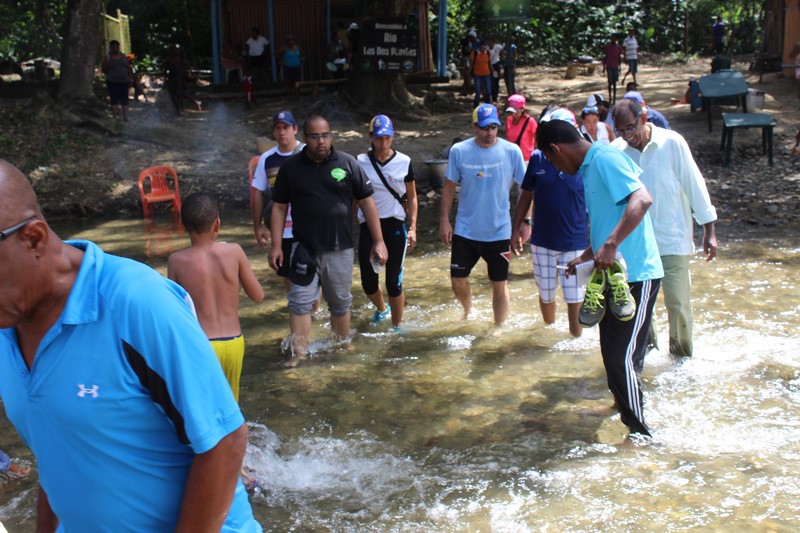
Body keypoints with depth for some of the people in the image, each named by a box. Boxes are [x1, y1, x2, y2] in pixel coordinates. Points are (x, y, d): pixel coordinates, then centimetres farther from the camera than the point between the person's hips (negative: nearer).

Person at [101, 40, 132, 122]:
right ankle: (115, 117, -7)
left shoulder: (124, 57, 10)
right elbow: (103, 70, 5)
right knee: (114, 100, -7)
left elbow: (129, 69, 12)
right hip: (112, 82, -3)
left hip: (124, 82, 3)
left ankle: (125, 117, 3)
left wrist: (130, 80, 8)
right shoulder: (107, 58, 1)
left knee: (124, 100, 1)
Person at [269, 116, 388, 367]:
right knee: (300, 300, -3)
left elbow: (366, 201, 1)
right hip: (304, 248, 0)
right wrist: (276, 245, -1)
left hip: (340, 247, 1)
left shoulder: (347, 163, -1)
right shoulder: (290, 167, 1)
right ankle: (298, 351, 4)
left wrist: (378, 241, -2)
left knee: (340, 301, 13)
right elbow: (279, 207, 5)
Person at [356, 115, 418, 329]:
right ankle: (381, 309, 39)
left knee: (394, 282, -2)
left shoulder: (403, 162, -1)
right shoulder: (361, 162, 0)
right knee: (368, 282, 7)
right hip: (368, 225, 1)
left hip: (395, 226, -1)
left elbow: (411, 197, 6)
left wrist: (412, 228, -1)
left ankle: (397, 326, 15)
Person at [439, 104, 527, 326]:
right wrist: (444, 220, 0)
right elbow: (449, 187, 3)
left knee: (499, 285, 8)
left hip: (499, 231, -1)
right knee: (458, 282, 10)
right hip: (465, 231, 1)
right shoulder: (459, 151, -6)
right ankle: (469, 312, 41)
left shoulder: (512, 151, -9)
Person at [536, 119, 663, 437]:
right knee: (613, 350, 20)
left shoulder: (605, 158, -15)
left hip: (636, 274, -10)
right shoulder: (590, 167, 16)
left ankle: (640, 432, 4)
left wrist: (611, 245, -36)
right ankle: (625, 407, 38)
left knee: (623, 357, -8)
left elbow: (642, 200, -29)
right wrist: (586, 256, 23)